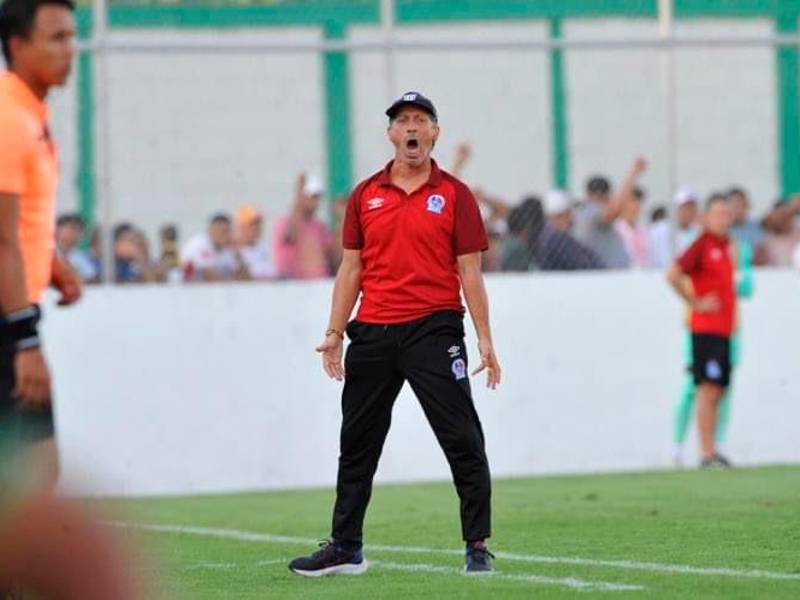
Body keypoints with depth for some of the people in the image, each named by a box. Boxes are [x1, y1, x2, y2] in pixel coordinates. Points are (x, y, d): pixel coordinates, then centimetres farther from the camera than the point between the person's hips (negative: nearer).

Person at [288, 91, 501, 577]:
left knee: (463, 440, -7)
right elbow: (352, 268, 12)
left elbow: (470, 272, 0)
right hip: (372, 333, 4)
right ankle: (345, 548, 18)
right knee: (357, 442, 9)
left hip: (434, 331, -4)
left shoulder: (455, 195, 1)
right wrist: (335, 332, 5)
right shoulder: (365, 195, 10)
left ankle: (478, 546, -1)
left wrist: (485, 339, -6)